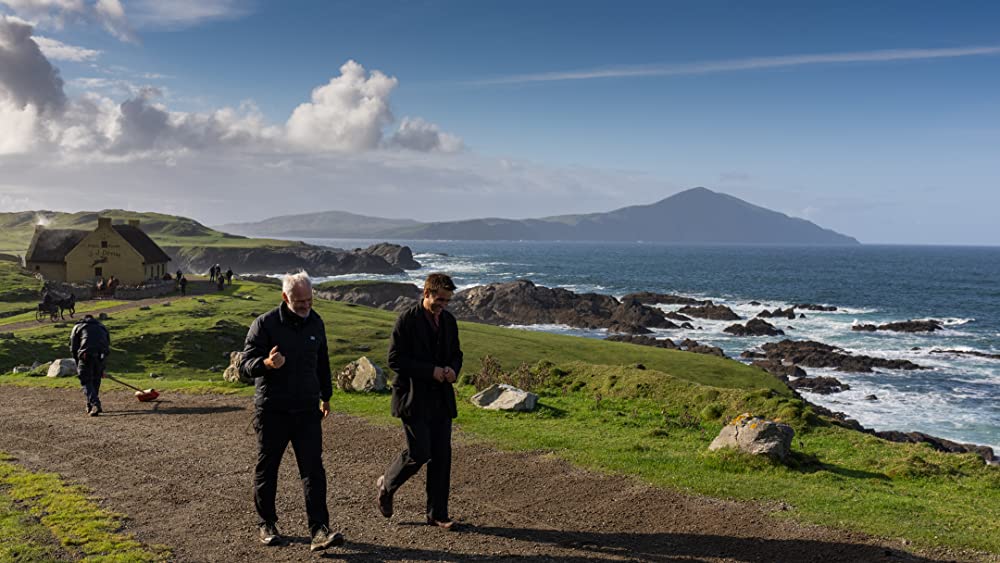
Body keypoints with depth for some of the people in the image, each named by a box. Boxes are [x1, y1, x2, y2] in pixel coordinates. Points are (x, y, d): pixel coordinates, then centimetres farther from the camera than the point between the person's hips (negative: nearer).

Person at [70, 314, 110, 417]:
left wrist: (78, 365, 22)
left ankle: (95, 405, -17)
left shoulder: (77, 327, 23)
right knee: (96, 380, 19)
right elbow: (108, 347, 27)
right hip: (100, 355, 3)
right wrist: (102, 368, 30)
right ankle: (90, 406, 26)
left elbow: (73, 349, 15)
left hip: (86, 355, -3)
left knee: (86, 381, 1)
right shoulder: (102, 327, 31)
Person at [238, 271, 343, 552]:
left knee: (314, 470, -4)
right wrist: (267, 363, -31)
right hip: (272, 411, -3)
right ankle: (266, 524, 29)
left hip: (307, 410, 3)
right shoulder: (265, 324, -9)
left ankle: (319, 531, -4)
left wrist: (325, 396, 26)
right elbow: (245, 364, -9)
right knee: (267, 468, 11)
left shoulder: (315, 322, 7)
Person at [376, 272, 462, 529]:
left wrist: (452, 369, -4)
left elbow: (456, 353, 19)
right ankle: (386, 484, 20)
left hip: (441, 399, 6)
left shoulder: (449, 320, 9)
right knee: (419, 453, -9)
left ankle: (437, 514, 16)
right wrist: (430, 371, -18)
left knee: (442, 456, 6)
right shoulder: (407, 320, -10)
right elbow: (395, 359, -13)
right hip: (413, 399, -6)